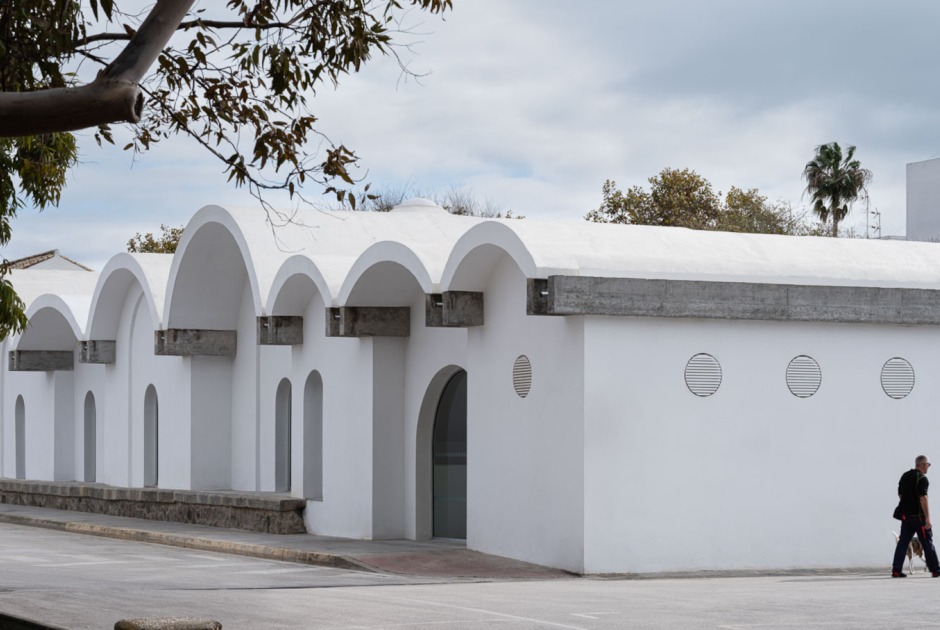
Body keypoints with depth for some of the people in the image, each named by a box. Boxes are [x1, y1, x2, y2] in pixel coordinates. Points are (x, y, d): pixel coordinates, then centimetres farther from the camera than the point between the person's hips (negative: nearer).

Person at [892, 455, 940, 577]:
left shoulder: (904, 476, 11)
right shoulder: (922, 478, -14)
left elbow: (900, 494, 17)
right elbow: (923, 498, -20)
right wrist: (927, 518, -20)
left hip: (905, 515, 7)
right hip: (918, 515, -7)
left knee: (903, 542, 6)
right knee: (927, 542, 1)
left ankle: (896, 570, 0)